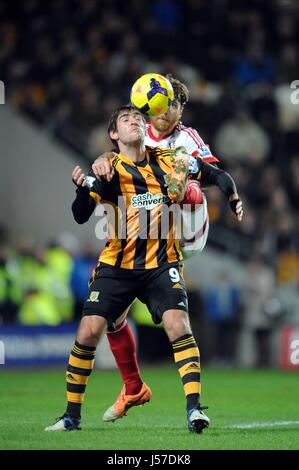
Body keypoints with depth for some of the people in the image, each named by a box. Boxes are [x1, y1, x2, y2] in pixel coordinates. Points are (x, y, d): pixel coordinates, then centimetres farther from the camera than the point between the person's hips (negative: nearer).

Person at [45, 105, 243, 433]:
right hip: (117, 266, 0)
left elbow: (217, 175, 15)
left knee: (178, 324, -21)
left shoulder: (168, 161, 4)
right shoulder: (109, 170, -1)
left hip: (162, 264, 0)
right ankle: (72, 415, 8)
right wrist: (82, 188, -30)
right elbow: (81, 216, -11)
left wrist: (233, 199, -3)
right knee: (88, 333, -7)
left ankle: (194, 408, -19)